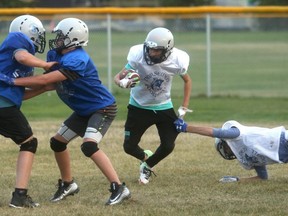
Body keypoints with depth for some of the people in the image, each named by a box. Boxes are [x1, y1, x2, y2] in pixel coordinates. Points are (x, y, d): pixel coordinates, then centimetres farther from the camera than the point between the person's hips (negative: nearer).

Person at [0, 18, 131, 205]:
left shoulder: (77, 60, -31)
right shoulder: (55, 55, -2)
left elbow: (46, 80, -34)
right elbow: (49, 83, 1)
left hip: (102, 108, -10)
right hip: (84, 111, 10)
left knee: (89, 146, -27)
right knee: (58, 142, 14)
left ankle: (119, 188, -24)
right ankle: (68, 184, 33)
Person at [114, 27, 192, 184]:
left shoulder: (177, 61, -21)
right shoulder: (138, 56, -27)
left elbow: (187, 81, 0)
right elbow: (118, 77, -21)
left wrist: (184, 108, -3)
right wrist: (122, 82, -46)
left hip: (164, 107, 1)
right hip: (139, 106, -1)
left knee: (168, 146, -4)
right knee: (129, 147, -3)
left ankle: (147, 166, 28)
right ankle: (145, 157, 35)